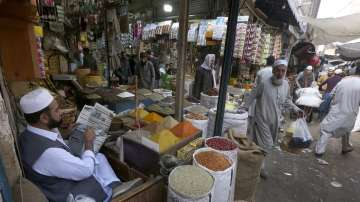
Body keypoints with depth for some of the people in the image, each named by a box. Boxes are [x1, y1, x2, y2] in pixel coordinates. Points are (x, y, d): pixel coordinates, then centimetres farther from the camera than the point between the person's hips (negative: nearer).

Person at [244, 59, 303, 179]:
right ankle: (260, 166, 20)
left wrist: (296, 110, 3)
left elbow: (287, 101, 14)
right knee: (266, 144, -4)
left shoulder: (286, 85, 1)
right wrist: (244, 109, -5)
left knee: (268, 144, 17)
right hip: (262, 119, -6)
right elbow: (252, 96, -9)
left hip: (275, 121, 6)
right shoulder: (264, 83, -18)